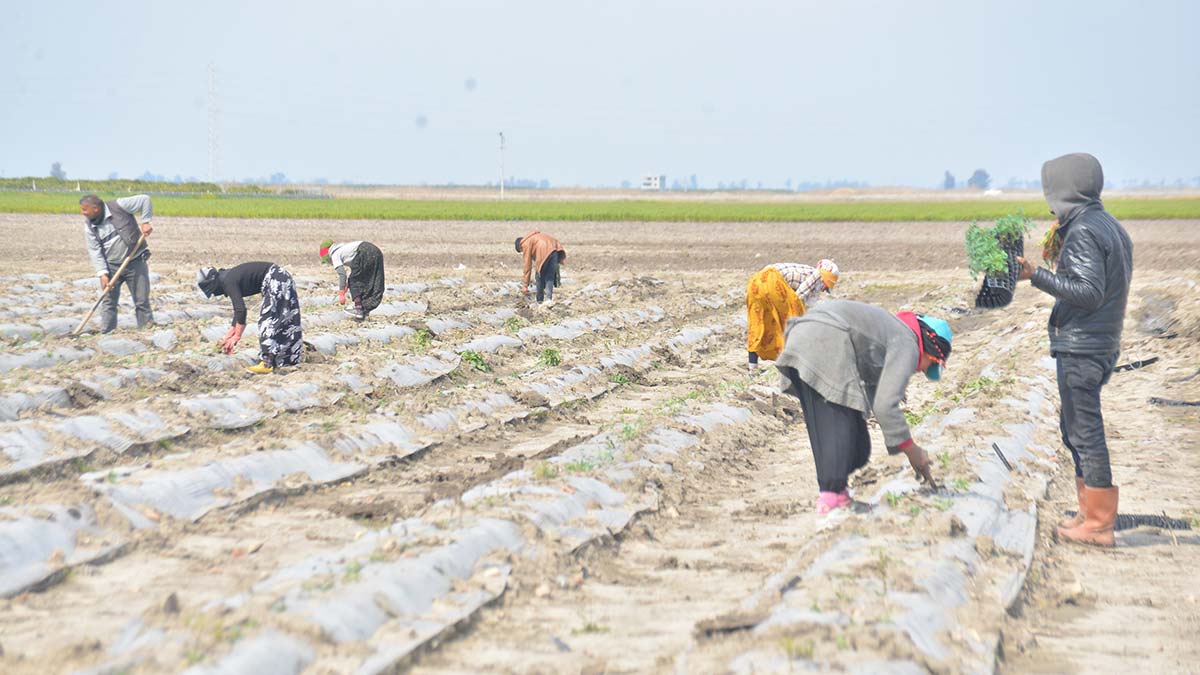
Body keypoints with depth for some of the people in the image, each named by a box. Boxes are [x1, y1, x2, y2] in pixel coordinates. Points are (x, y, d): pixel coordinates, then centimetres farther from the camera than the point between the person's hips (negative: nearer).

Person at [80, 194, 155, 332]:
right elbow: (95, 251, -5)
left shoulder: (119, 206, -15)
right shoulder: (89, 226, -4)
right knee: (108, 303, 0)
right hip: (111, 266, 3)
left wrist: (146, 222, -14)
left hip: (136, 263, -3)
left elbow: (144, 200, -10)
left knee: (142, 301, 2)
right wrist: (102, 273, -14)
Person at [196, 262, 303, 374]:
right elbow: (239, 309, 20)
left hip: (276, 281, -10)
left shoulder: (228, 282, -14)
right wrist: (228, 336, 22)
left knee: (267, 321, -9)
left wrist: (236, 336, -13)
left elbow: (241, 310, -20)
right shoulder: (229, 278, 15)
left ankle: (268, 363, -10)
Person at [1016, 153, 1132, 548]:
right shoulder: (1112, 227, 13)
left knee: (1085, 432, -5)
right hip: (1104, 343, 10)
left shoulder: (1084, 231, -17)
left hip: (1080, 348, -10)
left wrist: (1037, 276, -22)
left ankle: (1098, 525, 0)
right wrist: (1061, 262, 18)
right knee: (1073, 426, 19)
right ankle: (1092, 510, 25)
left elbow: (1089, 293, -23)